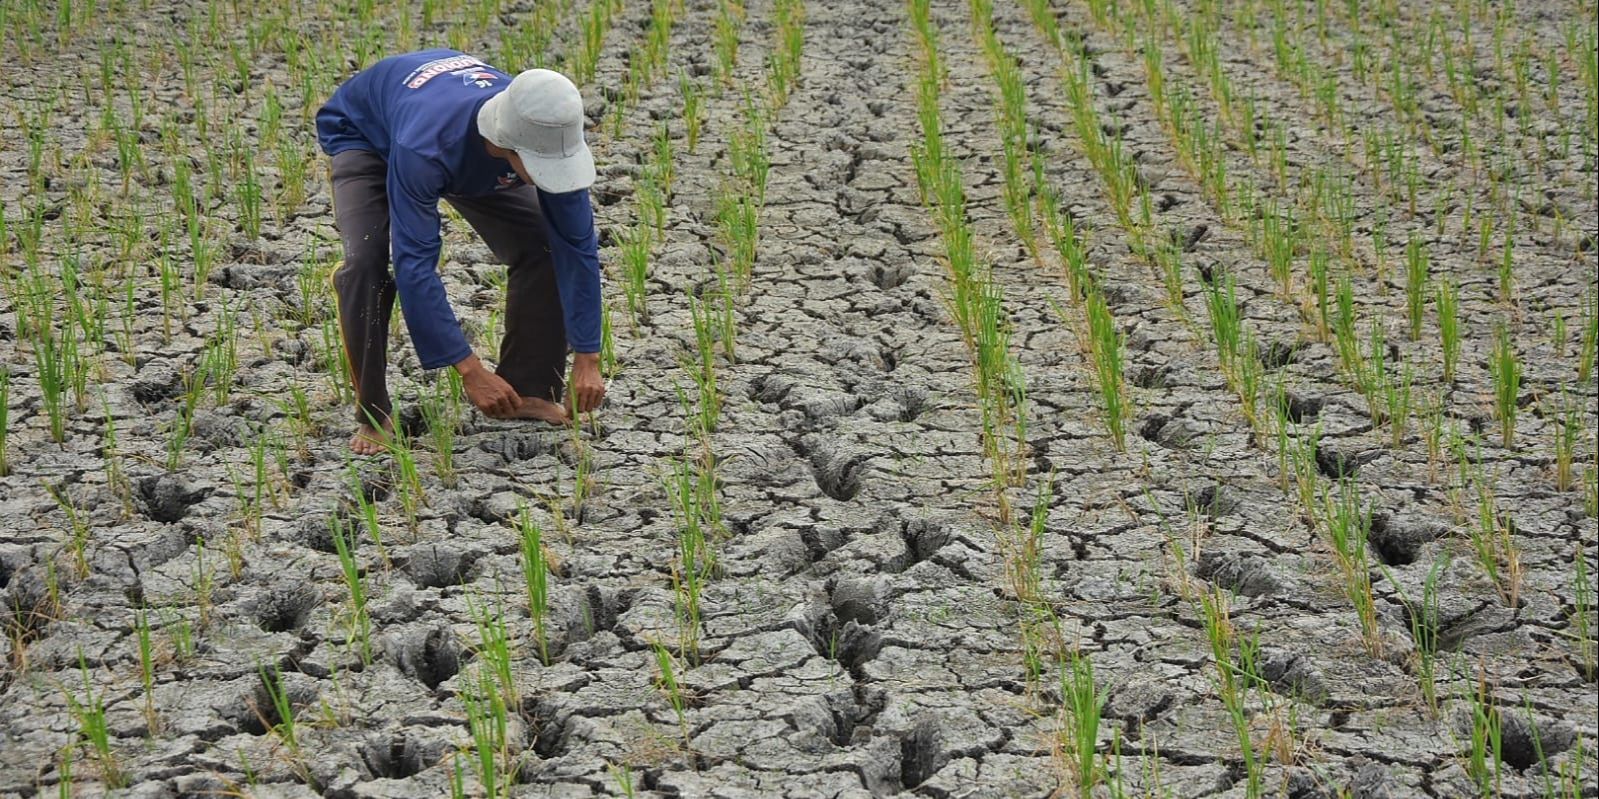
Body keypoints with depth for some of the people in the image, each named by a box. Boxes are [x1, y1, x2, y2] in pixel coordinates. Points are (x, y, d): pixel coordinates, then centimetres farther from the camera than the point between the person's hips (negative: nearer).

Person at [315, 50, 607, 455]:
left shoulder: (551, 137, -34)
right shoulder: (422, 148, -48)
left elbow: (577, 247, -25)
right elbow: (414, 263, -44)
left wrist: (587, 360, -26)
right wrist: (470, 371, -44)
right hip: (366, 133, -4)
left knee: (543, 248, -13)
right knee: (366, 260, -28)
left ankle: (529, 391, 2)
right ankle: (373, 416, -13)